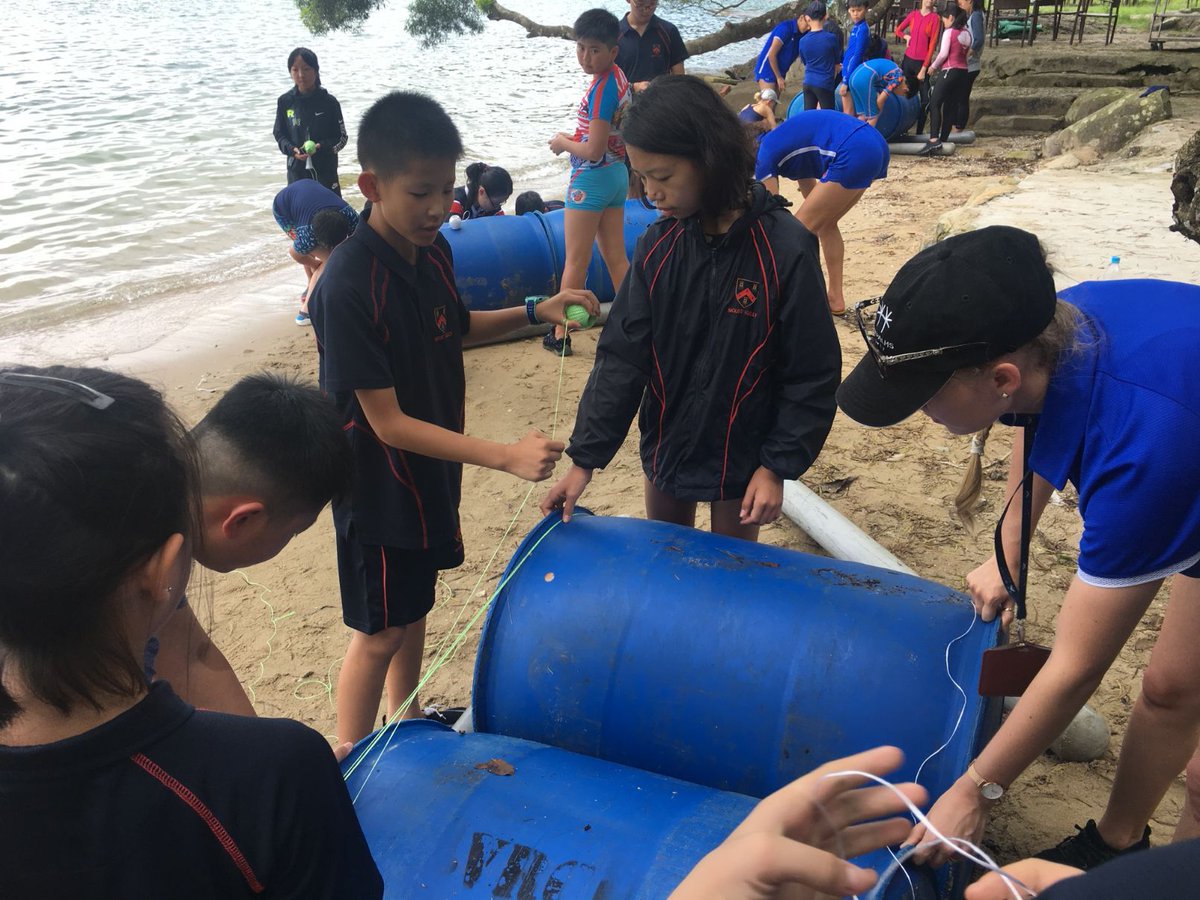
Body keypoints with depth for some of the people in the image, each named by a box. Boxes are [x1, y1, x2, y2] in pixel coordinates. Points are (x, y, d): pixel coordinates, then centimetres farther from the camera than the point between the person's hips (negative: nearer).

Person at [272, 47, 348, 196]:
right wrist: (292, 150, -14)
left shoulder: (329, 102, -5)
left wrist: (322, 147, -20)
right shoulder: (285, 102, 0)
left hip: (325, 169, -2)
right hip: (297, 170, 2)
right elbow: (279, 134, 7)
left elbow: (342, 137, -1)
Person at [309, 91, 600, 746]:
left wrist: (536, 312, -1)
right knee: (381, 631, 7)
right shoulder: (348, 288, -29)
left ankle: (407, 718, 47)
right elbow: (388, 422, -28)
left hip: (432, 465, 8)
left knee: (416, 601, 24)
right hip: (379, 484, -7)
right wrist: (506, 457, -33)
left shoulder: (432, 250, -4)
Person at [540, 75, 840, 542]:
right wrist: (584, 458, -10)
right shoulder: (657, 247, -8)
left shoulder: (785, 250, -20)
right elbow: (621, 357, -7)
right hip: (666, 447, 4)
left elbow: (813, 374, -13)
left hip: (741, 459, -4)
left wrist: (778, 466, -13)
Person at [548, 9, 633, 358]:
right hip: (617, 174, 9)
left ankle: (560, 335, 11)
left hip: (590, 180, -9)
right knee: (616, 258, 13)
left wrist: (563, 142, -7)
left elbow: (593, 150, -23)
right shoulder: (618, 77, 6)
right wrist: (577, 139, 7)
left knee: (576, 262, 1)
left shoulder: (601, 89, -21)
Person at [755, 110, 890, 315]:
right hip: (875, 146, 9)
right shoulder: (787, 144, 29)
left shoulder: (765, 155, 5)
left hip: (855, 154, -9)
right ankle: (836, 298, 24)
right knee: (826, 224, 22)